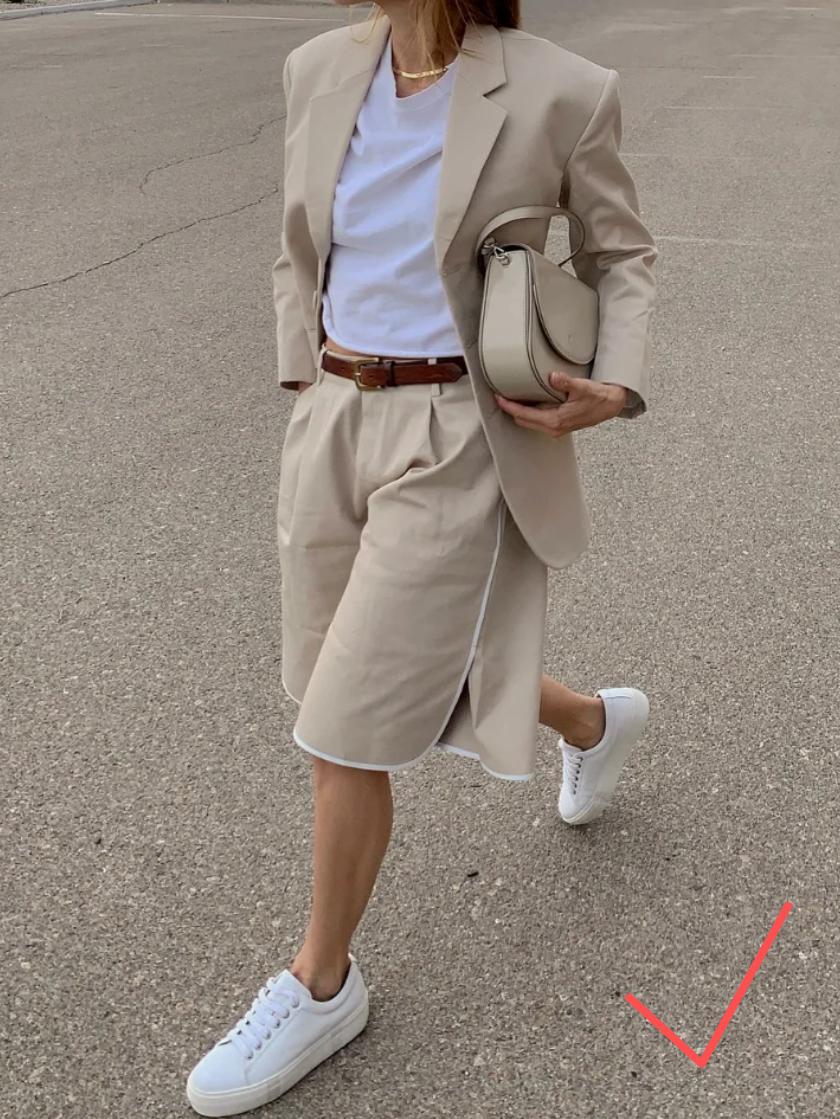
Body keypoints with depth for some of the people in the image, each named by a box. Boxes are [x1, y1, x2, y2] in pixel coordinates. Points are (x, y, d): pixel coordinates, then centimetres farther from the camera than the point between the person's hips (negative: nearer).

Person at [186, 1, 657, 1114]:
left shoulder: (560, 92, -11)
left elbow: (621, 253, 3)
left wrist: (616, 389, -13)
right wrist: (309, 398, 8)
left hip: (459, 449, -6)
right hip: (335, 431, 6)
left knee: (347, 732, -2)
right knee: (409, 692, 19)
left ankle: (322, 987, 22)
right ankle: (595, 720, 48)